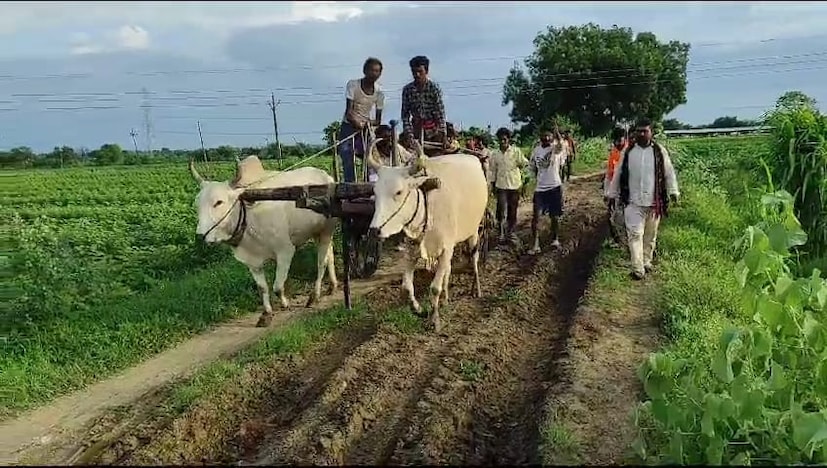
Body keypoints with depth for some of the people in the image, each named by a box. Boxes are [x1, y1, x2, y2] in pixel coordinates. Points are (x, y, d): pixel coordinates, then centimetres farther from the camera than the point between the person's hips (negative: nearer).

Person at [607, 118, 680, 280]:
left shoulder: (660, 151, 0)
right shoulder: (627, 152, 2)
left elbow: (669, 173, 5)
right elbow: (618, 174, 9)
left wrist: (673, 192, 2)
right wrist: (612, 194, 12)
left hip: (654, 202, 1)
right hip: (633, 202, -1)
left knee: (650, 236, 13)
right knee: (635, 235, -8)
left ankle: (646, 262, 28)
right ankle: (637, 268, -7)